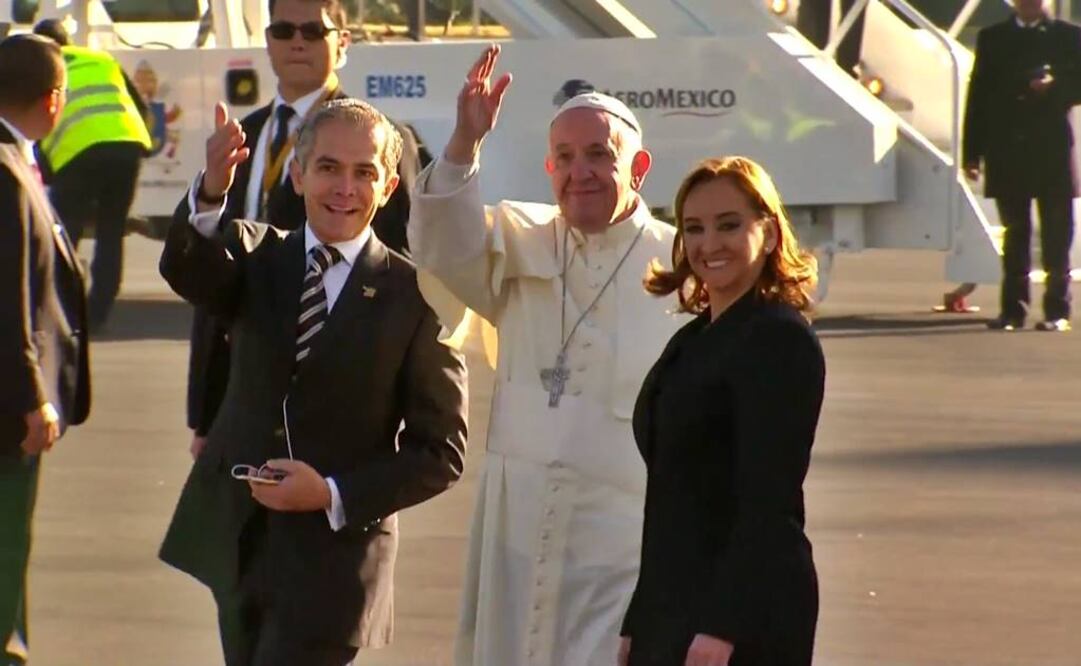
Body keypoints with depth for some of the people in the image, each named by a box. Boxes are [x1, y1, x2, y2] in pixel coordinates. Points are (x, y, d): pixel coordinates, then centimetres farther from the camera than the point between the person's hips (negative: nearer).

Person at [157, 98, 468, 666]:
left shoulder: (415, 297, -4)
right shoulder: (257, 259, 6)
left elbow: (441, 453, -4)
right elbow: (185, 269, -18)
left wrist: (334, 495, -16)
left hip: (334, 558, -4)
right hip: (238, 544, 4)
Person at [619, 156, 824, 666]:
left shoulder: (781, 340, -10)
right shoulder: (691, 342, 17)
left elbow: (767, 500, -17)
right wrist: (637, 623, 17)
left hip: (744, 622, -9)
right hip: (672, 613, 9)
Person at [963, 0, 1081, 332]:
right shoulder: (992, 38, 12)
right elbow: (978, 95, 8)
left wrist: (1054, 87, -18)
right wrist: (972, 152, 2)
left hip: (1052, 148, -2)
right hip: (1007, 152, 2)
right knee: (1014, 231, 5)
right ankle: (1013, 309, 8)